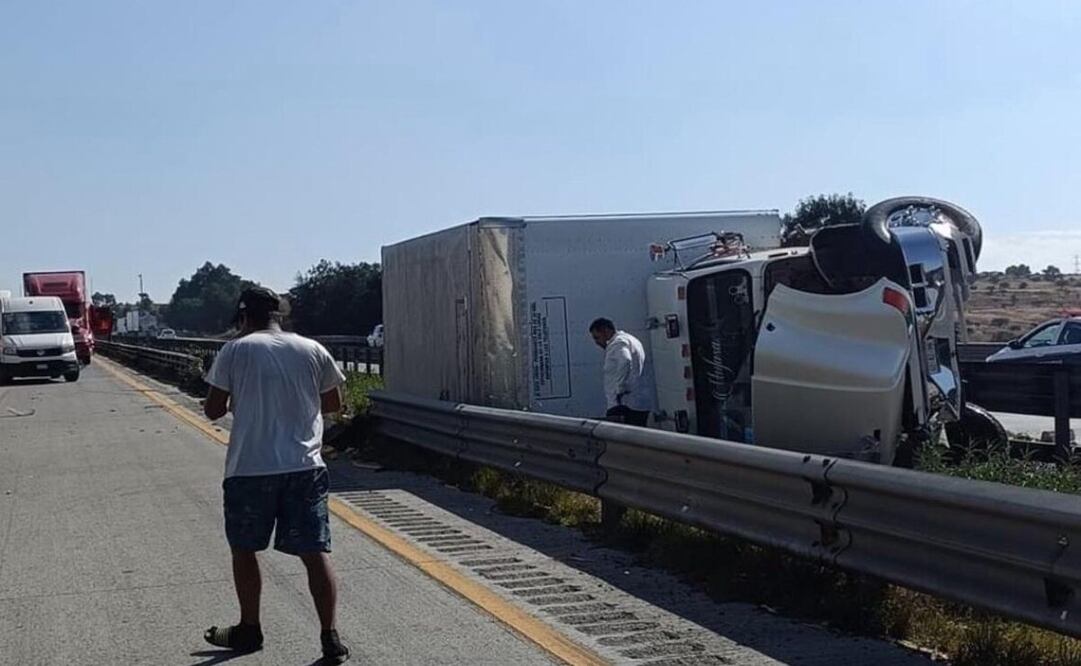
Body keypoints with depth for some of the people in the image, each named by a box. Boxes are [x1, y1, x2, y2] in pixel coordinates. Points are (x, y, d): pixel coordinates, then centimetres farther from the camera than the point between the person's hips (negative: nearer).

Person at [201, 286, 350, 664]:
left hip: (249, 469, -1)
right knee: (315, 552, 4)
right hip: (305, 467, 2)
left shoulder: (235, 351, -2)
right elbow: (333, 404, 16)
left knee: (244, 549, 18)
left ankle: (249, 630, 29)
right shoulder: (313, 351, 5)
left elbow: (213, 410, 2)